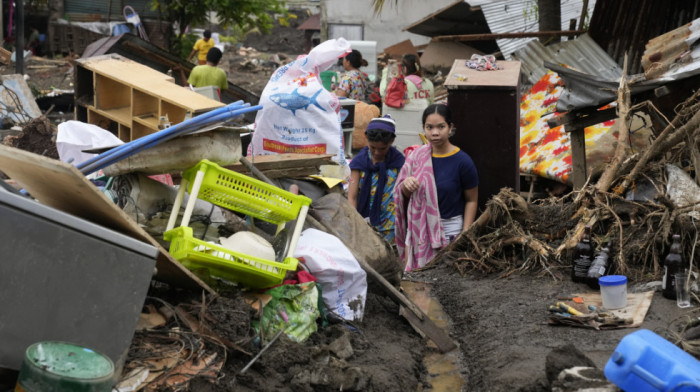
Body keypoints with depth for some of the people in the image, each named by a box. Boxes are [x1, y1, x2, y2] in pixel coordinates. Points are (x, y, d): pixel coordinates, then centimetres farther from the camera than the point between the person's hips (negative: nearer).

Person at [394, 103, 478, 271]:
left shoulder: (462, 161, -10)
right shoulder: (416, 156, 2)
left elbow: (471, 200, -5)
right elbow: (404, 195, 11)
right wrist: (406, 186, -12)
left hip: (450, 228, -4)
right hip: (418, 227, 4)